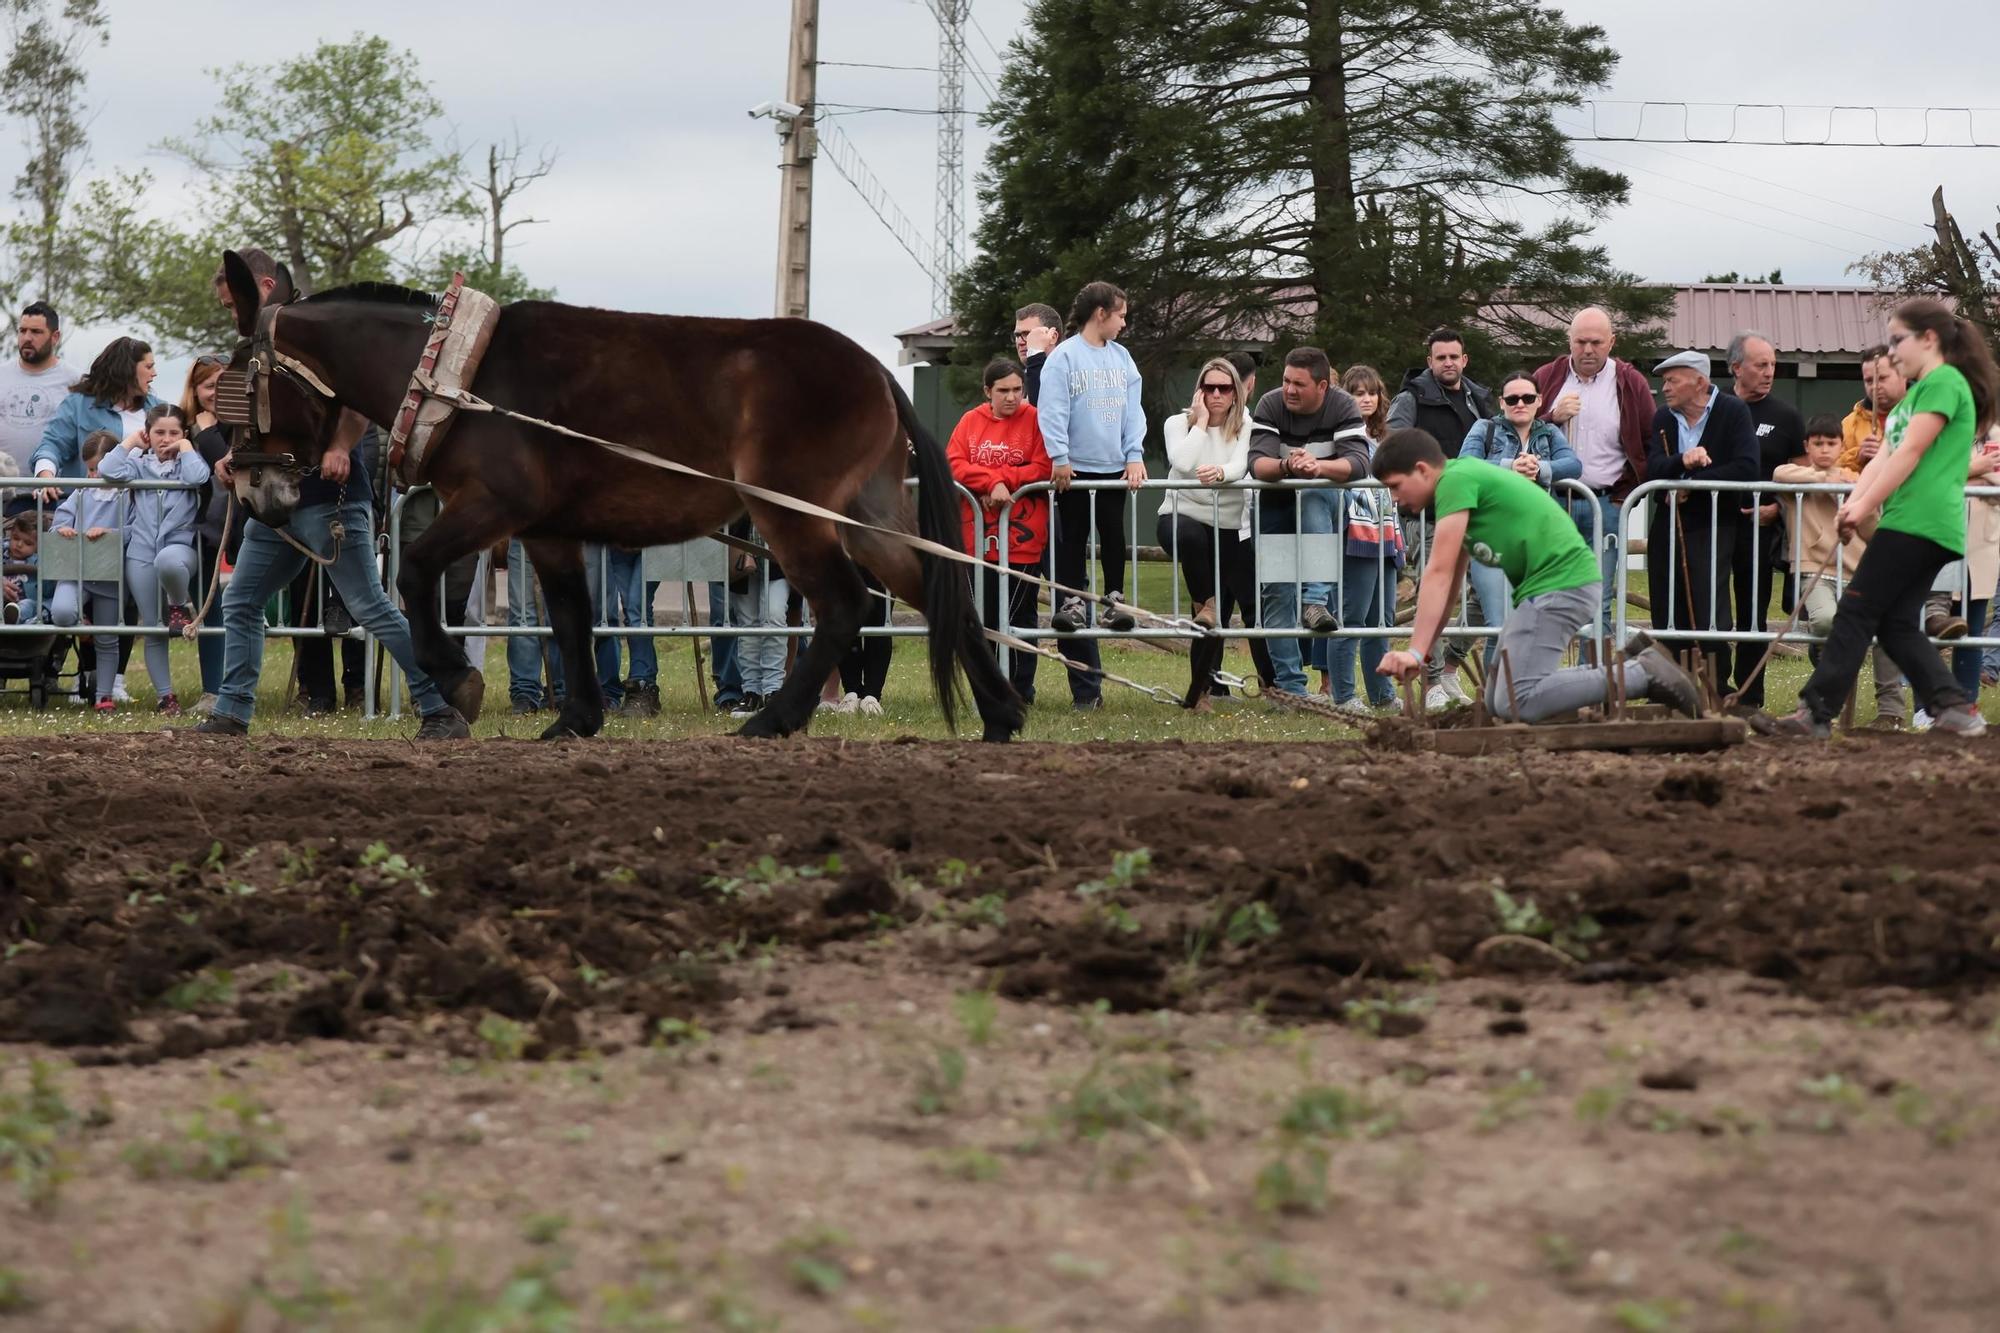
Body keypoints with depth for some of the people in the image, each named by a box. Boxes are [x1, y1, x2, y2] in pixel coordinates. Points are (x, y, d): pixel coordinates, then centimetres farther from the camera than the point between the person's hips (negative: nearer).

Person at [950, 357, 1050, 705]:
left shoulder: (1034, 421, -2)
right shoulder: (971, 422, 8)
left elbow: (1043, 468, -11)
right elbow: (953, 465, -3)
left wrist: (999, 480, -14)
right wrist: (994, 481, -17)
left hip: (1022, 539, -4)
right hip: (978, 539, 4)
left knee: (1018, 617, -1)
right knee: (984, 617, 8)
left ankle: (1020, 692, 6)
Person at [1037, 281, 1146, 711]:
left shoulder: (1122, 358, 12)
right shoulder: (1064, 357, -5)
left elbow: (1133, 410, 10)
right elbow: (1052, 410, -10)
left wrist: (1135, 455, -1)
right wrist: (1059, 456, -17)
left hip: (1114, 467, 4)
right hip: (1075, 470, -4)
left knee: (1114, 539, 4)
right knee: (1072, 542, 0)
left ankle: (1114, 600, 13)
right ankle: (1070, 602, 5)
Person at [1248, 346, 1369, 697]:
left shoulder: (1343, 408, -15)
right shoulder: (1270, 405, -13)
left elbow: (1358, 463, -30)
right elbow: (1256, 463, -26)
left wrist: (1318, 466, -49)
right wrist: (1286, 466, -48)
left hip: (1324, 499, -2)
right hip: (1276, 506, 2)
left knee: (1313, 502, -37)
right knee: (1277, 595, -4)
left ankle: (1316, 601, -43)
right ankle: (1290, 686, -1)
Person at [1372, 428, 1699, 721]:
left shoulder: (1455, 481, -11)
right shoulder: (1466, 478, 19)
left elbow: (1439, 575, -15)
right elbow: (1450, 581, 22)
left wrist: (1416, 652, -15)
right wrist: (1424, 650, 17)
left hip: (1561, 583, -11)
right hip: (1546, 587, 11)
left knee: (1517, 703, -16)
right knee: (1498, 699, 11)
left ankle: (1643, 674, -11)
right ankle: (1627, 666, 10)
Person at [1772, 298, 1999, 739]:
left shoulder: (1945, 382, -8)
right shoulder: (1916, 393, 24)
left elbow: (1910, 452, -15)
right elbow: (1883, 458, 15)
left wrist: (1865, 506, -15)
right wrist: (1854, 503, -1)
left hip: (1918, 520, -10)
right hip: (1918, 525, 10)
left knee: (1857, 611, -9)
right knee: (1896, 624, 6)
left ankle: (1817, 711, -10)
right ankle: (1953, 707, 1)